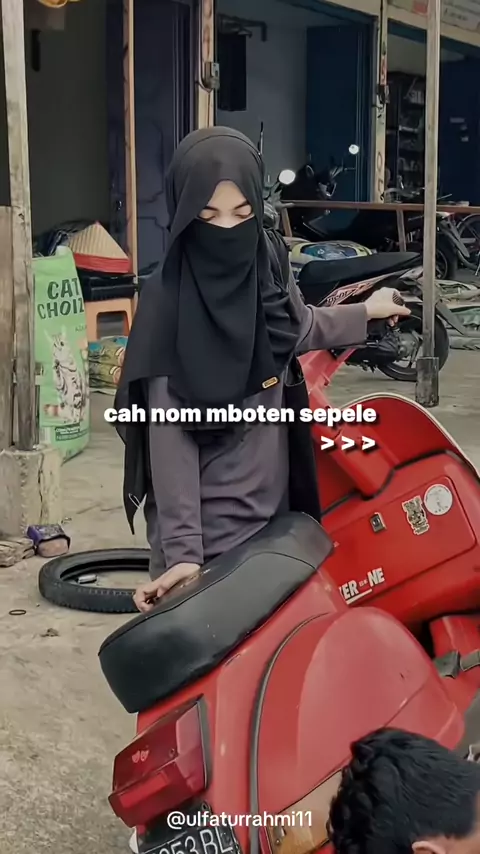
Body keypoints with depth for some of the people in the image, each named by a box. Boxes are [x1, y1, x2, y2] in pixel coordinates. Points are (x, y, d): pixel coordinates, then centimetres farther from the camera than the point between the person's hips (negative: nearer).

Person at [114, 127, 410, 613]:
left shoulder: (268, 267, 1)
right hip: (205, 531, -5)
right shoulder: (167, 304, -15)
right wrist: (182, 549, -23)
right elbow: (170, 437, -17)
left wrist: (366, 312, 39)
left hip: (271, 512, 6)